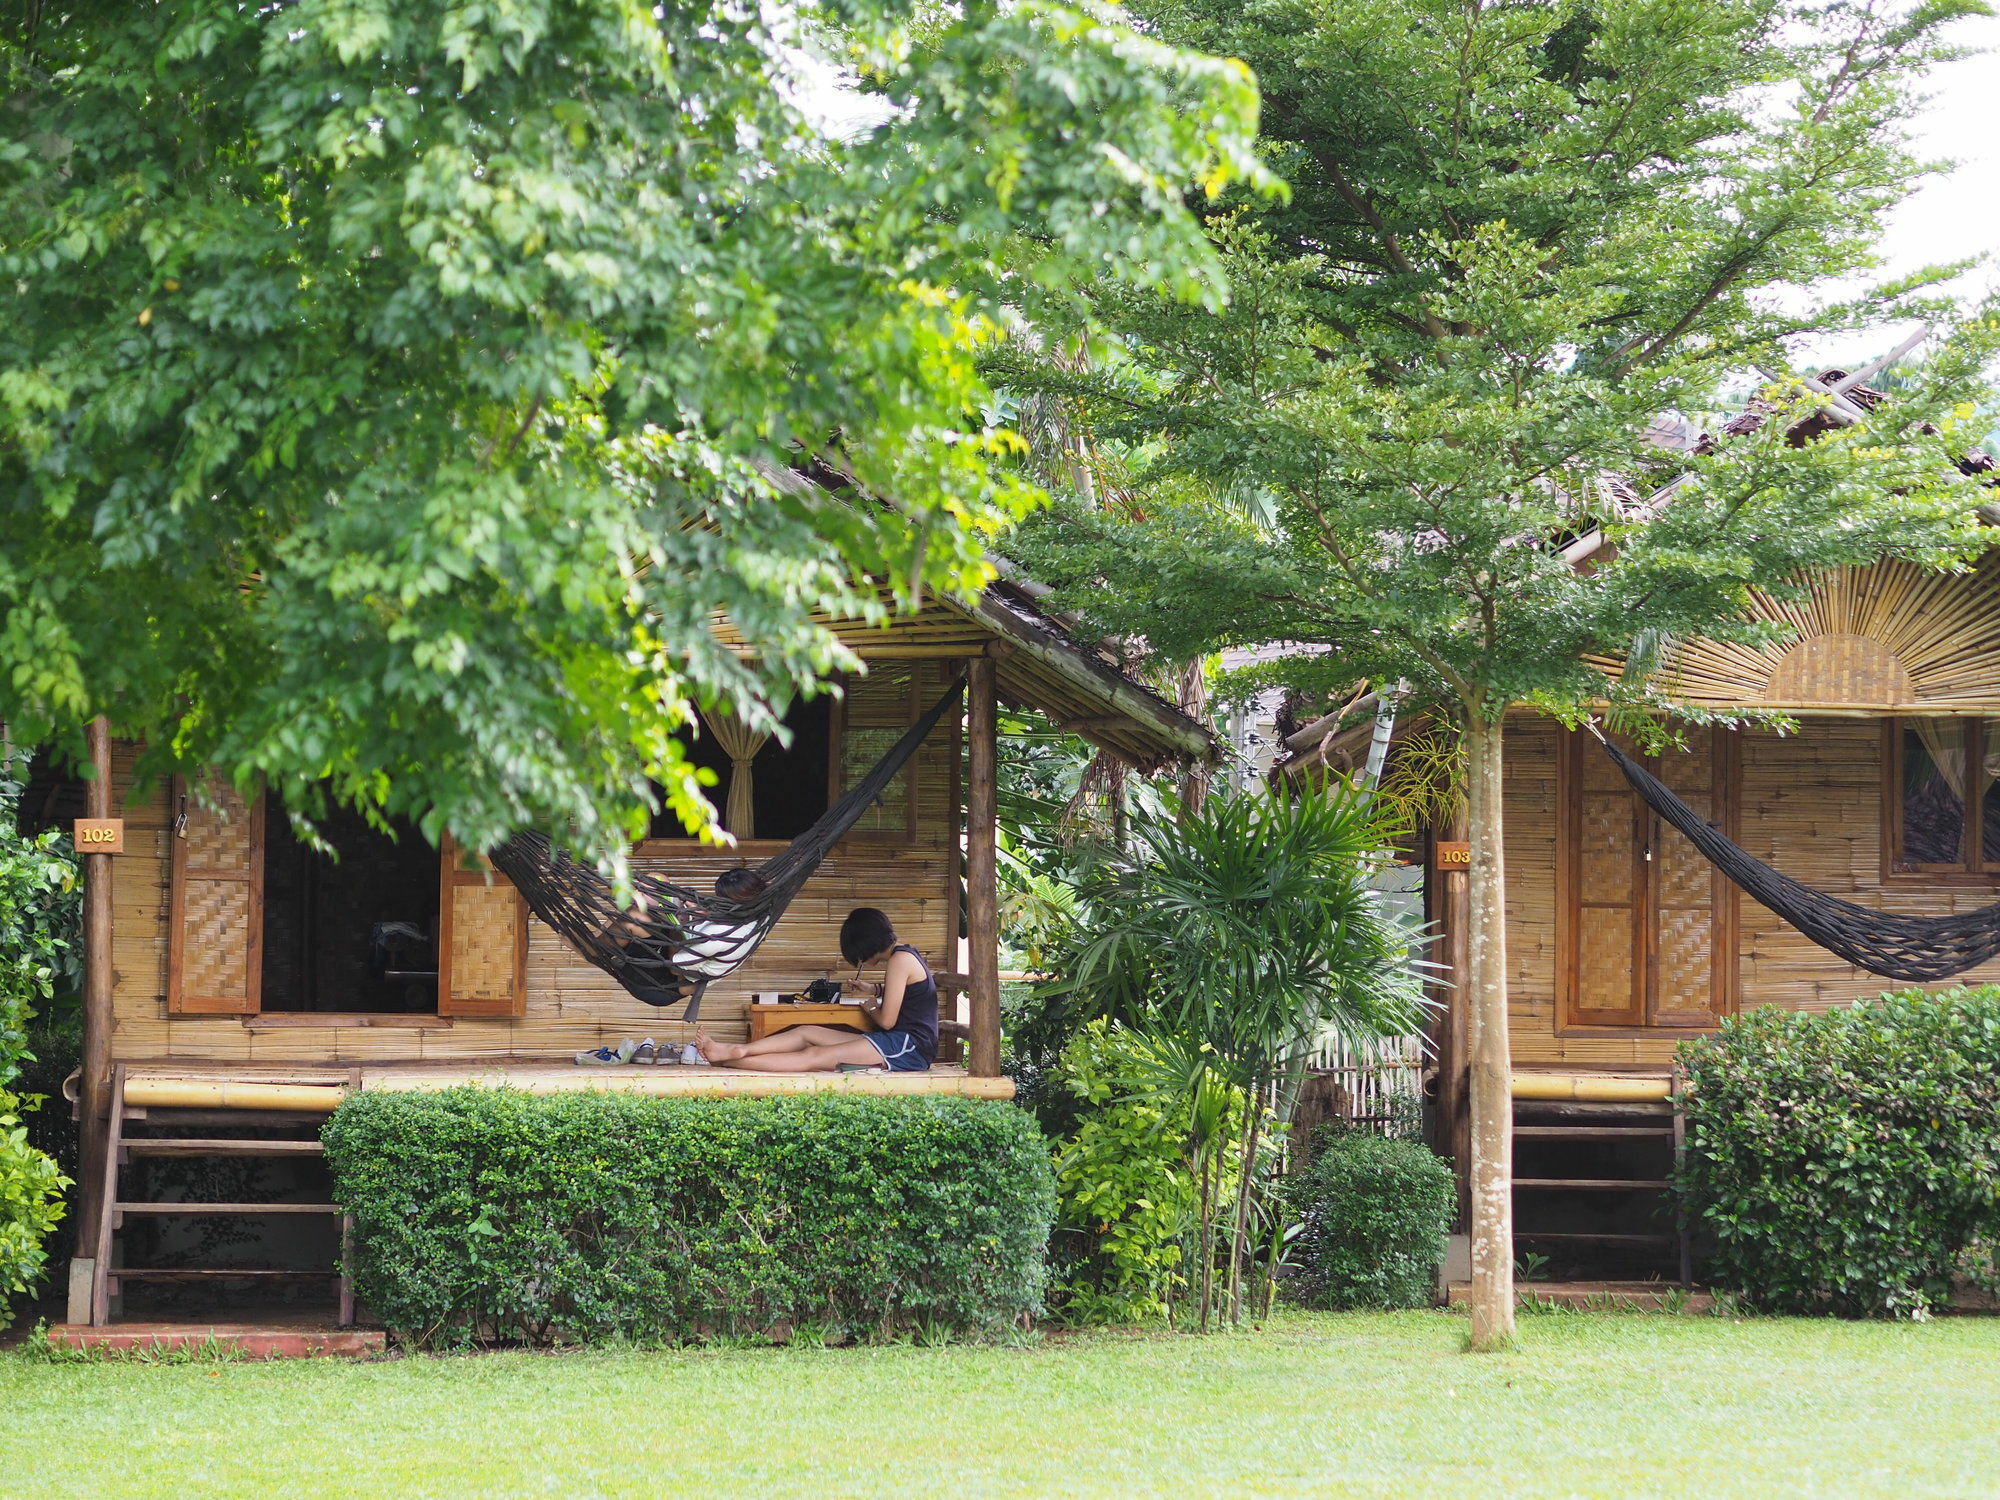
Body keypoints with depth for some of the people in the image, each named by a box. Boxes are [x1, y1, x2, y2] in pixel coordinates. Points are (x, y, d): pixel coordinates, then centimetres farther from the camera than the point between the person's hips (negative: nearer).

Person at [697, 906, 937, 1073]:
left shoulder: (899, 960, -11)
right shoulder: (907, 954, 19)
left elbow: (887, 1020, -13)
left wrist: (871, 1008, 5)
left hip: (910, 1046, -10)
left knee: (814, 1057, -17)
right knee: (806, 1033, 5)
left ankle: (726, 1059, -23)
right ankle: (736, 1050, -2)